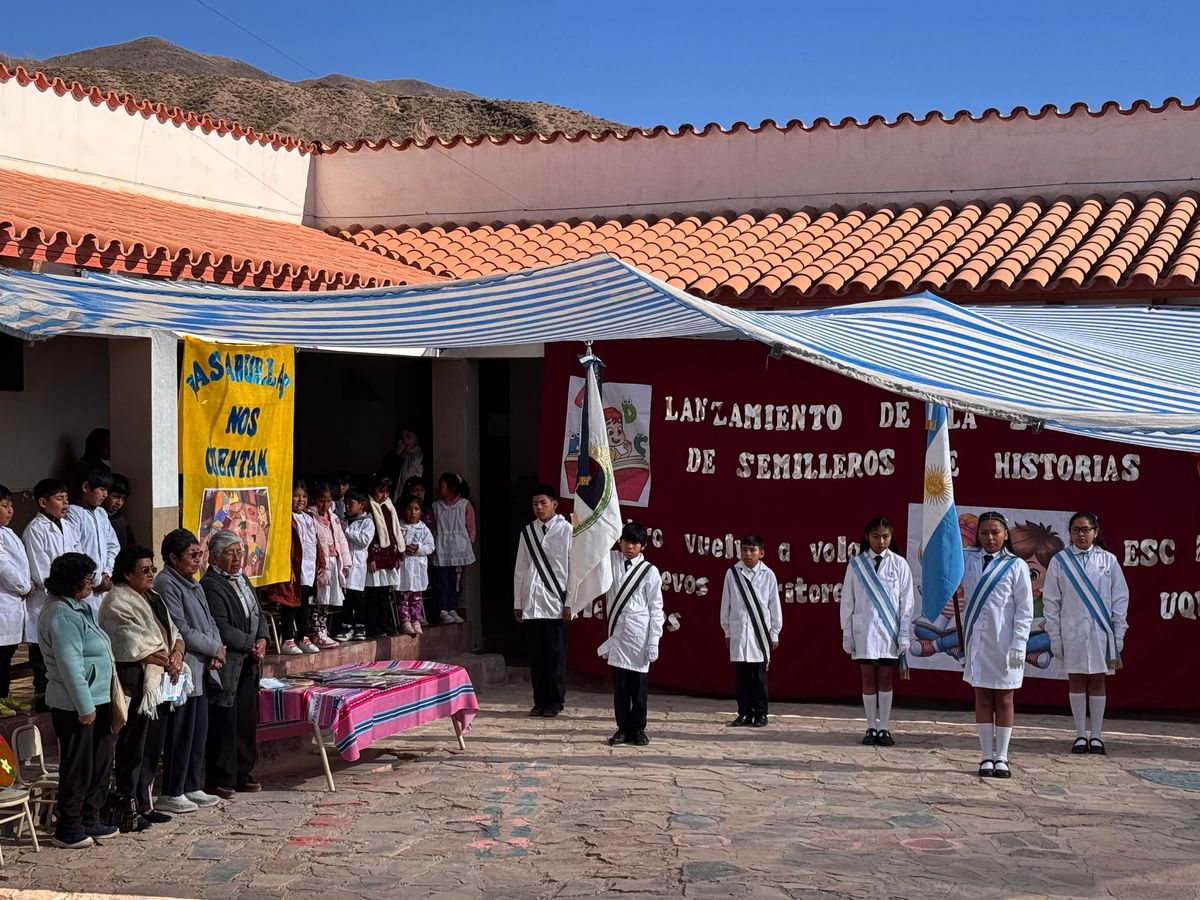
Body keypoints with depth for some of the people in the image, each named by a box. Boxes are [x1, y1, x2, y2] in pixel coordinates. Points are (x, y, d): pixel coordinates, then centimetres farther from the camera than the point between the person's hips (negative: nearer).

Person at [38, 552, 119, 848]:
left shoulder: (78, 608, 14)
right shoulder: (63, 616, -20)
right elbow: (70, 665, -23)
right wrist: (84, 706, -22)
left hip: (95, 700, 10)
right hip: (75, 706, -10)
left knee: (100, 762, 16)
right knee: (77, 768, -1)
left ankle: (89, 821, 27)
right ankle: (68, 831, 8)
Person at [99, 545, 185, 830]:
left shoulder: (153, 599, 17)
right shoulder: (118, 603, -11)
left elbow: (174, 633, 14)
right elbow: (135, 645, -18)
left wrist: (177, 654, -6)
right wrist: (168, 662, -13)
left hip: (161, 684, 9)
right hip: (137, 686, -9)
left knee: (153, 749, 13)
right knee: (132, 750, -3)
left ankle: (143, 804, 22)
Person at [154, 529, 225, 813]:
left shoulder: (193, 584, 17)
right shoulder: (166, 584, -13)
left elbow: (209, 621, 19)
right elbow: (181, 630, -19)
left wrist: (217, 647, -1)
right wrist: (215, 648, -10)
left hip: (201, 670, 9)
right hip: (182, 669, -9)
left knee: (199, 732, 13)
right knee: (181, 734, -4)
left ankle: (191, 787, 22)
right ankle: (171, 794, 4)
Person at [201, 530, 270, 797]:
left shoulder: (242, 579, 16)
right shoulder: (210, 586, -13)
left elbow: (258, 615, 20)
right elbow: (221, 628, -20)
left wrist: (262, 640, 1)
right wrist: (251, 644, -13)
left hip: (248, 665, 9)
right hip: (226, 667, -9)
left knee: (247, 721, 11)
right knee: (224, 724, -4)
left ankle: (242, 775, 21)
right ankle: (220, 781, 4)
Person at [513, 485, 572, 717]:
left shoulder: (566, 531, -2)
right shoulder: (527, 533, 10)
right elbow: (520, 570, 13)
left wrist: (570, 602, -8)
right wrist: (517, 602, 10)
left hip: (555, 603, -4)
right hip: (531, 604, 4)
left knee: (555, 654, 0)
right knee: (536, 655, 7)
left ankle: (555, 701, 8)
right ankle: (540, 700, 15)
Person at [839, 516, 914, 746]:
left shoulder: (899, 564, 1)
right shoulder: (856, 565, 3)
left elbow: (906, 602, 2)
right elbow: (847, 601, 5)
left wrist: (904, 635, -2)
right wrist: (847, 634, 3)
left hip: (889, 631, -1)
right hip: (863, 630, 1)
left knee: (885, 680, 3)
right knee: (868, 679, 5)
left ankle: (884, 728, 9)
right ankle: (871, 728, 12)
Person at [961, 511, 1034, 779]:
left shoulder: (1016, 566, -4)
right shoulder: (968, 560, 5)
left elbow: (1025, 609, -4)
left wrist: (1018, 646, -11)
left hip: (1004, 642, -2)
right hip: (977, 639, 3)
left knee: (1004, 700, 4)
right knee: (982, 699, 6)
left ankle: (1001, 758, 11)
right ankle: (987, 757, 11)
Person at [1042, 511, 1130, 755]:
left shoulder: (1108, 560, 3)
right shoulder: (1059, 561, 2)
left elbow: (1120, 598, 4)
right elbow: (1050, 600, 4)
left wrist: (1118, 634, 0)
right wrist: (1055, 637, -1)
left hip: (1100, 630, 0)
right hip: (1072, 632, 0)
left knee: (1097, 680, 5)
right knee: (1076, 680, 5)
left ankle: (1096, 735, 12)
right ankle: (1080, 735, 12)